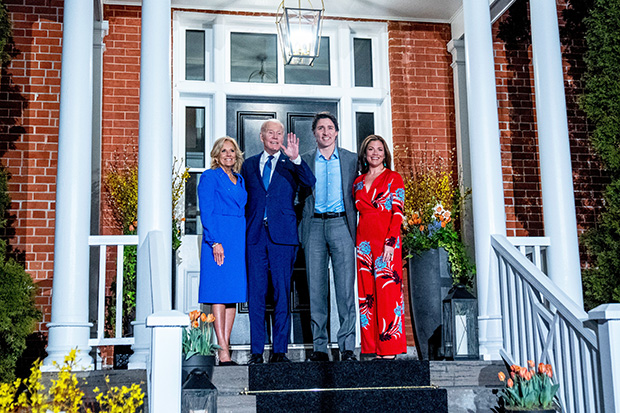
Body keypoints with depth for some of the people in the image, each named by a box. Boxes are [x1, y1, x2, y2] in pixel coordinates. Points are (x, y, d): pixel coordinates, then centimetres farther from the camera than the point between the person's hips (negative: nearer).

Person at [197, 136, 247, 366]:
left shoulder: (240, 180, 19)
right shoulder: (209, 177, 1)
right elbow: (206, 212, -6)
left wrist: (248, 242, 11)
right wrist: (215, 242, -15)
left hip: (240, 239, 7)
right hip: (219, 238, -7)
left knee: (234, 294, 5)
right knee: (220, 293, -8)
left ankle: (225, 344, 10)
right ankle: (223, 353, -8)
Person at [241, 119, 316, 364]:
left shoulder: (291, 164, 9)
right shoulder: (249, 165, 15)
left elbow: (310, 183, -10)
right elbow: (244, 201, 16)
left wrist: (296, 159, -24)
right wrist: (244, 231, 6)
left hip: (282, 235, -2)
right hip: (255, 236, 2)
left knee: (282, 294, 0)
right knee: (256, 294, 2)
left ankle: (280, 350, 7)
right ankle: (256, 351, 9)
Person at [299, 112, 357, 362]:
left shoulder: (351, 160, 12)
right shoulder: (304, 160, 13)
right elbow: (301, 196, 15)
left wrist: (354, 225, 4)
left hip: (341, 224, -1)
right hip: (314, 226, 1)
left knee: (345, 287, -6)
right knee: (315, 288, 1)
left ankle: (347, 347, -2)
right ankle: (319, 348, 7)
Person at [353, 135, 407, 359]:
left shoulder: (394, 179, 4)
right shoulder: (358, 182, 17)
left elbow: (397, 214, -4)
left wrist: (390, 243, -14)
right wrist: (356, 243, 7)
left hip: (386, 240, -4)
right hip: (363, 241, 5)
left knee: (387, 290, -6)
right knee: (367, 294, 3)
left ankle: (390, 348, -1)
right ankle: (373, 348, 9)